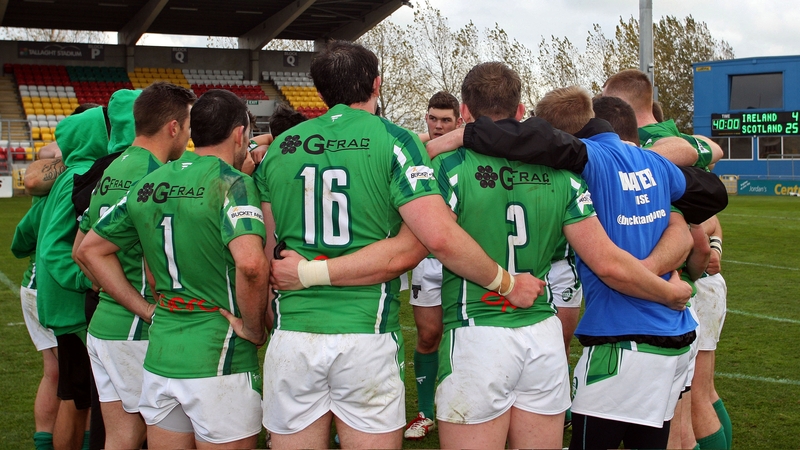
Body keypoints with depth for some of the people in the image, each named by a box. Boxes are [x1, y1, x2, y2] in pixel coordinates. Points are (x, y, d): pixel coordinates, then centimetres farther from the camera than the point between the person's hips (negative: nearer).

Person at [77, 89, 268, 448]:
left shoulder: (148, 184, 7)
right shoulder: (231, 182, -13)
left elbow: (89, 250, 16)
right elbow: (251, 264, -30)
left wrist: (145, 308, 12)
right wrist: (253, 327, -14)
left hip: (160, 352, 7)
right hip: (218, 358, -6)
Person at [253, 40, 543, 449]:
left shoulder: (280, 148, 8)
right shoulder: (393, 141, -4)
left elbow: (268, 252, 12)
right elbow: (440, 237, -15)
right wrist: (507, 283, -3)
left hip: (292, 335, 3)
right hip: (367, 335, -3)